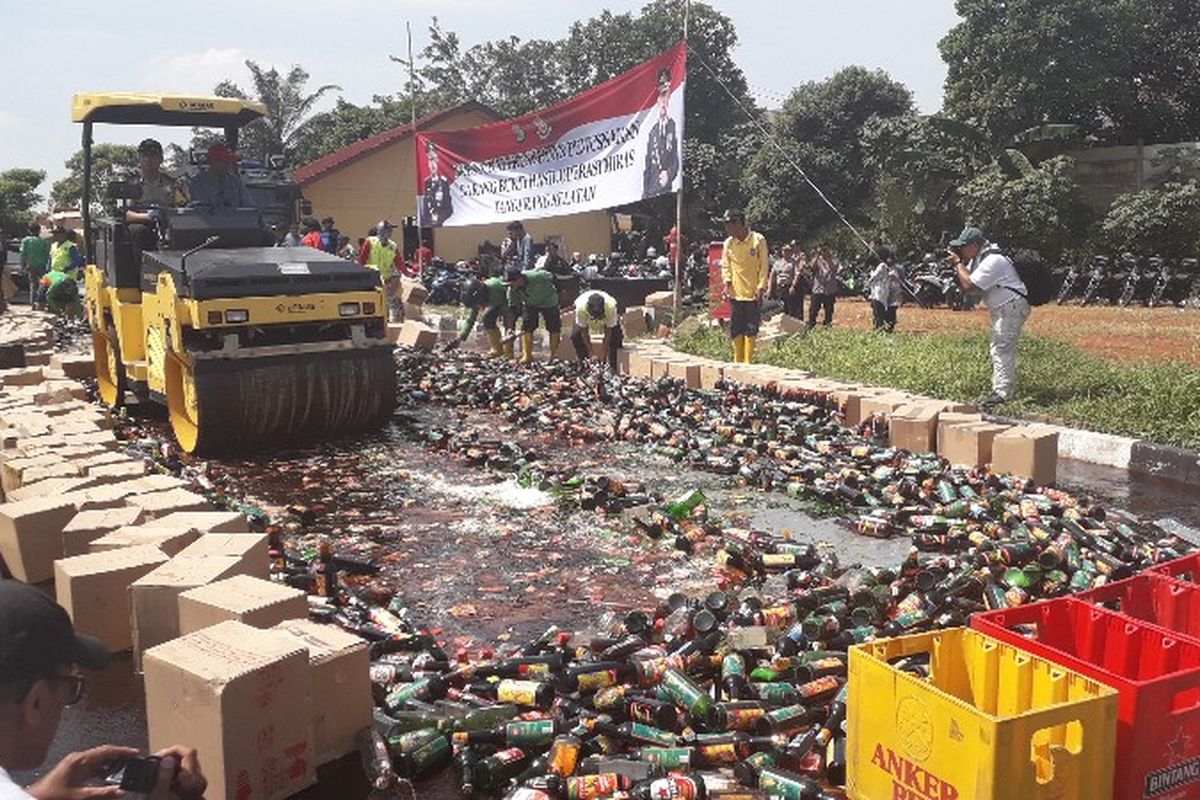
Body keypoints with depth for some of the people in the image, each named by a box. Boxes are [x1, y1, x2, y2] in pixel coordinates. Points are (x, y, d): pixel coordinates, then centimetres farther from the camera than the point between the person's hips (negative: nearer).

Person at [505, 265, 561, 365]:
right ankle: (527, 355, -1)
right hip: (529, 304, 3)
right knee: (526, 326, -8)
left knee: (553, 326, 0)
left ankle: (554, 355, 13)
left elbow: (551, 278, -21)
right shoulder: (512, 289, -24)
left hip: (547, 301, -3)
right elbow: (512, 306, -18)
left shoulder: (536, 277, -39)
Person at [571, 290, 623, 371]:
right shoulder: (581, 307, -42)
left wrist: (605, 355, -27)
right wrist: (590, 353, -27)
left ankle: (613, 369, -4)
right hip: (586, 318, 1)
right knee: (575, 336, -20)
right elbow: (584, 331, -28)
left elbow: (608, 332, -31)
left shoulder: (611, 307, -42)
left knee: (616, 337, -20)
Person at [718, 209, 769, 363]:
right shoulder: (728, 243, 6)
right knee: (736, 329, 6)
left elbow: (764, 266, -4)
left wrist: (761, 287, -11)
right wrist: (727, 281, -4)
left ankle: (748, 361, 2)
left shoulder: (758, 240, -5)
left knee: (751, 329, -2)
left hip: (753, 293, -4)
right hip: (735, 293, 4)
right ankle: (737, 361, 14)